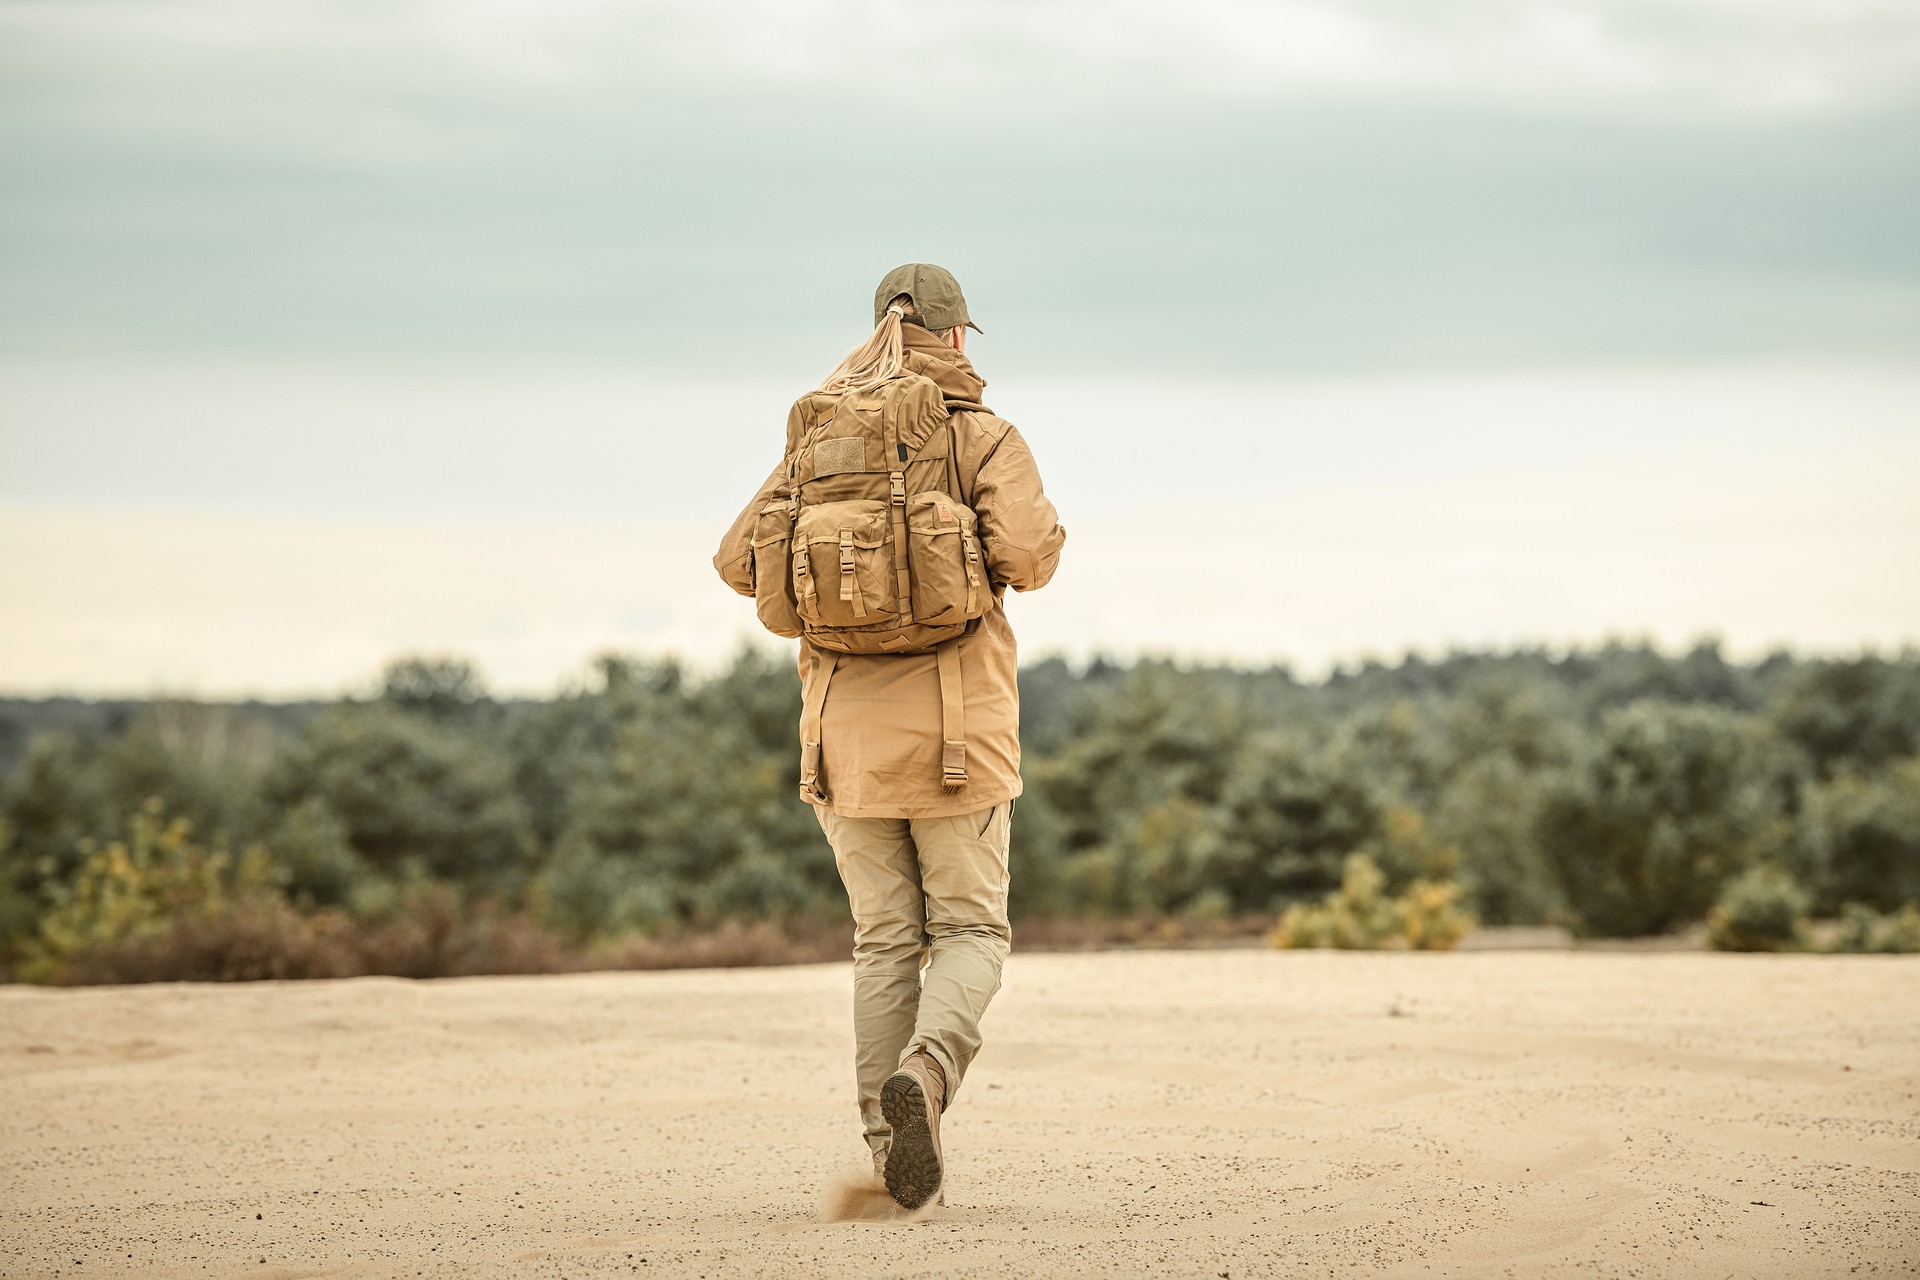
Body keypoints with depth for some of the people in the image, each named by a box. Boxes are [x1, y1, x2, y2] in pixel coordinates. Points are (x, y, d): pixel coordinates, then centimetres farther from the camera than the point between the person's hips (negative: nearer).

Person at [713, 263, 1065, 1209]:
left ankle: (892, 1152, 4)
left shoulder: (819, 442, 7)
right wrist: (1033, 544, 6)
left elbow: (741, 560, 2)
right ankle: (925, 1071, -24)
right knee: (970, 932, 5)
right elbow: (1025, 554, -18)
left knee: (884, 938, 10)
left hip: (847, 724, 3)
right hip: (955, 727, -3)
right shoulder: (986, 440, -3)